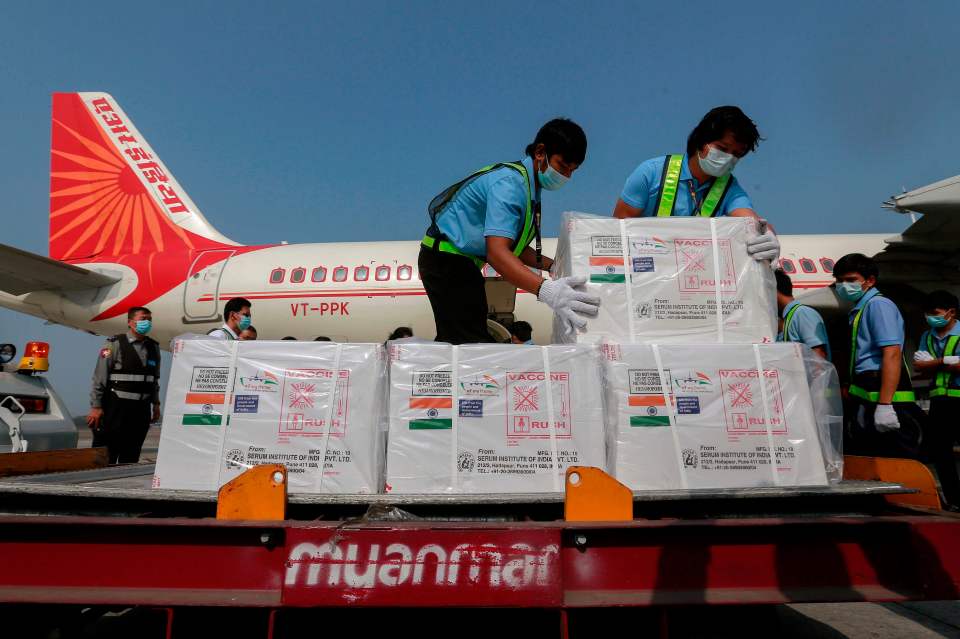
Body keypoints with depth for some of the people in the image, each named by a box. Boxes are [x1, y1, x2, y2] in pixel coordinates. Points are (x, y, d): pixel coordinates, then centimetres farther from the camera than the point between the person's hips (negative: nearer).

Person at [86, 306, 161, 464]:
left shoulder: (154, 347, 11)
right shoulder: (114, 344, -5)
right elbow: (99, 378, -7)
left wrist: (156, 403, 14)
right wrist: (96, 406, -10)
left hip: (141, 410, 5)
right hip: (115, 408, -5)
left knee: (130, 459, 12)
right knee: (105, 458, 0)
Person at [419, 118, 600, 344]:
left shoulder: (529, 187, 7)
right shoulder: (510, 184, -23)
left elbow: (514, 245, 9)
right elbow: (497, 252, -36)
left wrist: (554, 265, -5)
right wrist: (545, 289, -48)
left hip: (459, 262, 10)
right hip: (447, 259, -10)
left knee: (456, 342, 17)